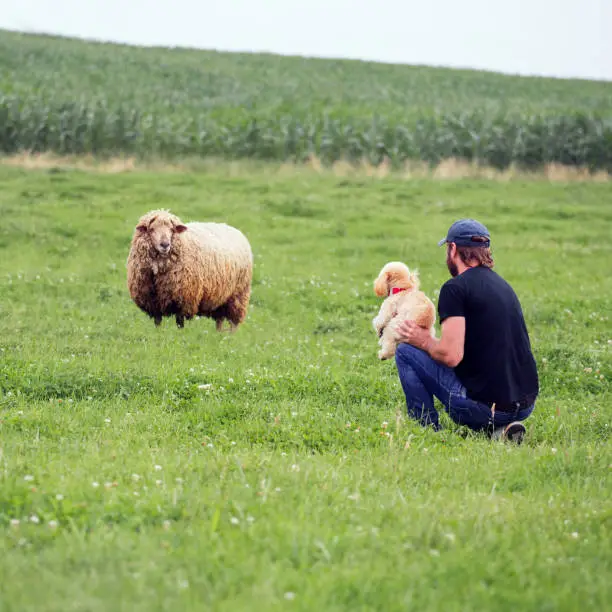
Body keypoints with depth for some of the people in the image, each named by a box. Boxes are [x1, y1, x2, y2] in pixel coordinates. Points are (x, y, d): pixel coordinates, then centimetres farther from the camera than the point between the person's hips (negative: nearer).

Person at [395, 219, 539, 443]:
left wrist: (423, 341, 4)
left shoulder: (456, 288, -10)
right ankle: (499, 428, 12)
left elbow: (451, 356, -18)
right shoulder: (502, 285, 15)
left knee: (406, 352, 7)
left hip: (486, 405, -7)